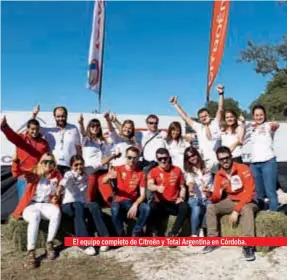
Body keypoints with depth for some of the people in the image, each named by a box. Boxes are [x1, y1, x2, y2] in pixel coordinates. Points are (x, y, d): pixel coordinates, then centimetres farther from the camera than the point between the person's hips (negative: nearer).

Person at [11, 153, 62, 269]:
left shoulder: (57, 175, 9)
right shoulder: (33, 173, 3)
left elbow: (59, 193, 17)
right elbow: (17, 171, -13)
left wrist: (57, 198, -6)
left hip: (46, 205, 2)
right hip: (30, 206, -2)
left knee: (57, 212, -34)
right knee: (35, 217, -38)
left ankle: (49, 244, -19)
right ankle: (31, 253, -37)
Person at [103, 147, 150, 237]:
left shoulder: (140, 173, 3)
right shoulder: (118, 169, 2)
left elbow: (142, 195, -2)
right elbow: (104, 181, -12)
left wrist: (135, 205, -22)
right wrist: (109, 176, -36)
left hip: (134, 202, 1)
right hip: (120, 201, -1)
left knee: (146, 208, -30)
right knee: (115, 209, -36)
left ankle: (136, 234, -8)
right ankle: (121, 235, -14)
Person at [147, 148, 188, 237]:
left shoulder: (177, 170, 7)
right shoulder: (153, 171, 1)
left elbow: (182, 187, 14)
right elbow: (149, 186, -18)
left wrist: (181, 197, -6)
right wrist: (157, 188, -41)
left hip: (174, 203, 2)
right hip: (160, 203, -1)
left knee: (184, 207, -31)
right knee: (152, 207, -34)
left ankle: (173, 234, -22)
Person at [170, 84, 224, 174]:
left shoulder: (215, 124, 5)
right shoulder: (198, 127, 14)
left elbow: (220, 110, -6)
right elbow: (185, 117, 18)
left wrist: (221, 94, -17)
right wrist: (175, 104, 20)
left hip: (215, 161, -3)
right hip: (203, 162, 4)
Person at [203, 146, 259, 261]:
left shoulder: (243, 169, -19)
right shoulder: (219, 175, -3)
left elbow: (249, 193, -23)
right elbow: (216, 198, -6)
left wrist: (236, 210, -28)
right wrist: (210, 195, -32)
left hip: (247, 202, -5)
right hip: (231, 202, 5)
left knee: (246, 210, -39)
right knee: (211, 207, -14)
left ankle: (248, 245, -33)